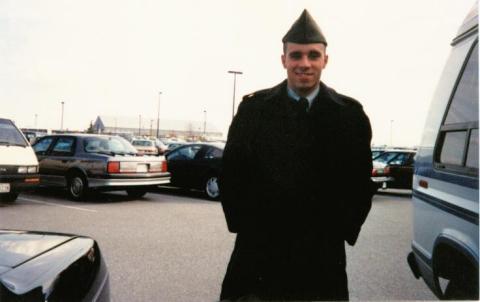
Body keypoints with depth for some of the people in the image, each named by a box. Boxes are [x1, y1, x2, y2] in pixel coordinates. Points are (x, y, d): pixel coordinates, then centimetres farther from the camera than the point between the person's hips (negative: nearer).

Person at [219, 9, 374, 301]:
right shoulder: (254, 108, -1)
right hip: (258, 251, 0)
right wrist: (246, 227, 1)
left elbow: (361, 182, 4)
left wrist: (341, 232, -1)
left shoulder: (349, 114, 0)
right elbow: (231, 174, 4)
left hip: (322, 255, 1)